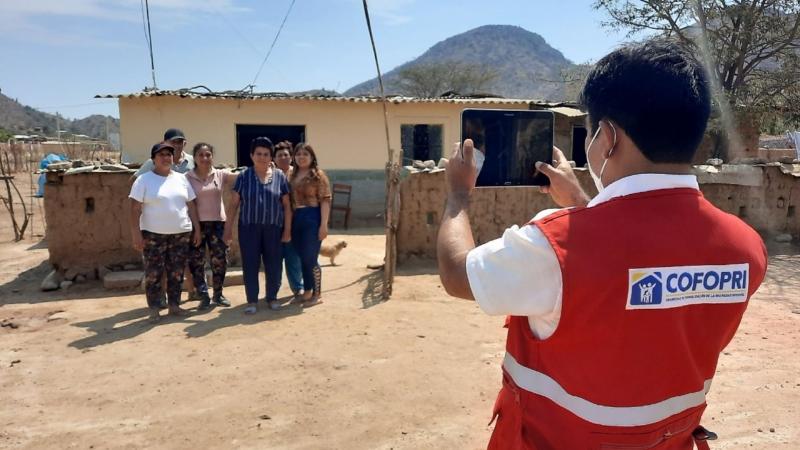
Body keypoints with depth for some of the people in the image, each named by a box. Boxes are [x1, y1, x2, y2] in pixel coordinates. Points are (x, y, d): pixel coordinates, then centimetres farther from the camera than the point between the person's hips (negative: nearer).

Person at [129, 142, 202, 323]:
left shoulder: (181, 179, 8)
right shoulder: (144, 180, -4)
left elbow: (191, 206, 11)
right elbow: (135, 209, -7)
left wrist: (197, 229, 7)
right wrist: (136, 234, -13)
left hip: (181, 234, 4)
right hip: (153, 234, -3)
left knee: (176, 273, 9)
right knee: (153, 273, 1)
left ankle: (174, 305, 21)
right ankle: (154, 309, 11)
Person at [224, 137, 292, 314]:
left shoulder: (279, 176, 2)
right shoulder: (244, 176, 1)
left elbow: (286, 205, 4)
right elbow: (234, 203, 2)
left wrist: (287, 229, 0)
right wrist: (229, 227, -1)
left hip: (273, 228, 1)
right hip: (249, 228, 0)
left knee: (274, 264, 6)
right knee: (250, 264, 3)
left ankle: (272, 297, 23)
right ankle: (252, 300, 14)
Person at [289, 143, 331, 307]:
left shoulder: (318, 175, -5)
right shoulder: (293, 175, 13)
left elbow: (325, 200, -10)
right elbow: (290, 199, 15)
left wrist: (324, 224, -17)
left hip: (312, 218, -6)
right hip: (296, 219, 6)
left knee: (310, 258, -3)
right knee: (302, 257, 13)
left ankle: (317, 294, 11)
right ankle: (307, 291, 25)